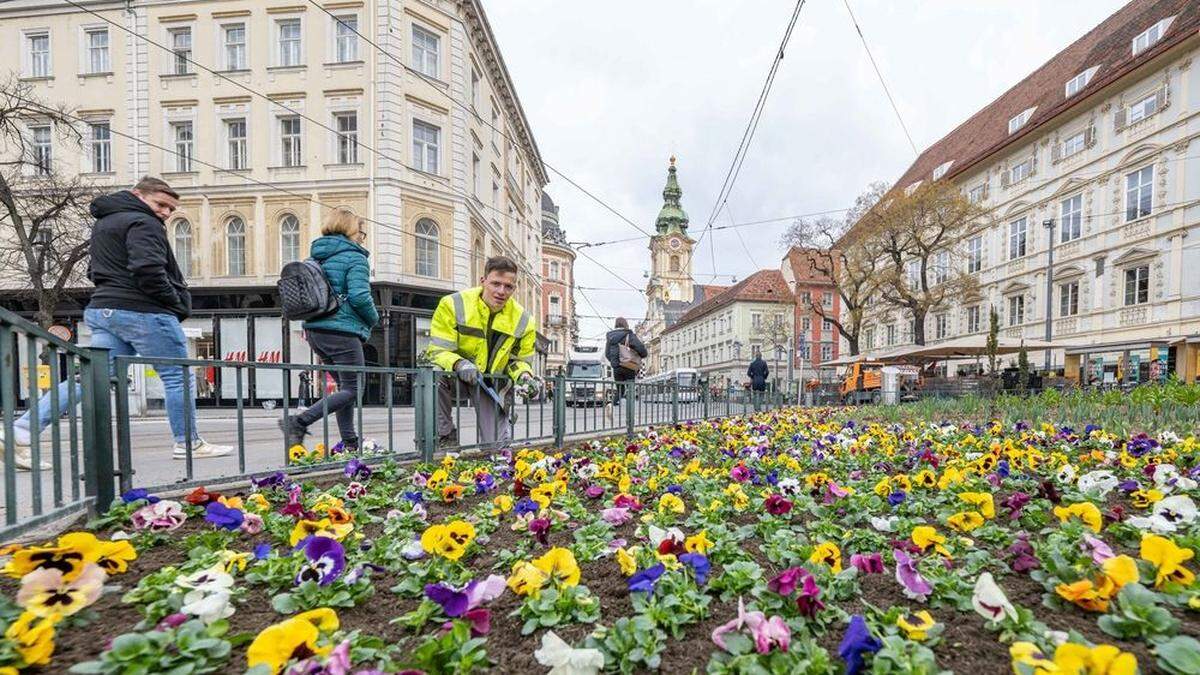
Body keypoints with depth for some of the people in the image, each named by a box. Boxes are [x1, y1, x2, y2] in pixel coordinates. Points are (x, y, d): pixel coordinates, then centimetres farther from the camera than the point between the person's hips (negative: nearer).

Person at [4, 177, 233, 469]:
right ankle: (188, 443, 8)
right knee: (178, 377, 1)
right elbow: (148, 271, -22)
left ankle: (23, 430, 1)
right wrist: (178, 306, -11)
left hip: (103, 310, 9)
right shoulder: (143, 223, -10)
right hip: (144, 312, -9)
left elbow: (95, 271, 27)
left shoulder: (103, 223, 23)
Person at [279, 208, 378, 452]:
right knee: (352, 390, -1)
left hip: (315, 331, 9)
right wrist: (374, 319, -3)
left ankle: (350, 443, 15)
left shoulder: (316, 255, 17)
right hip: (342, 331, -9)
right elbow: (359, 296, -19)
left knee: (344, 385, 15)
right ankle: (298, 422, -13)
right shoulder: (354, 257, -7)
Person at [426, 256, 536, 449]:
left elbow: (520, 360, 4)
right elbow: (438, 351, -19)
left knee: (499, 446, -1)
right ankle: (445, 438, -14)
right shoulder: (453, 305, -18)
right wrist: (459, 364, -40)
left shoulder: (523, 320, -9)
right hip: (454, 374, -2)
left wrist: (523, 375, -19)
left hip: (493, 382, 2)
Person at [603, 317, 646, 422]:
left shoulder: (609, 336, 8)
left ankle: (613, 406, -7)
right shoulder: (629, 335, -6)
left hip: (616, 367, 4)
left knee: (619, 389, 17)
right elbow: (640, 347, -17)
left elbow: (607, 354, 12)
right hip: (628, 367, -4)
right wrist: (643, 355, 3)